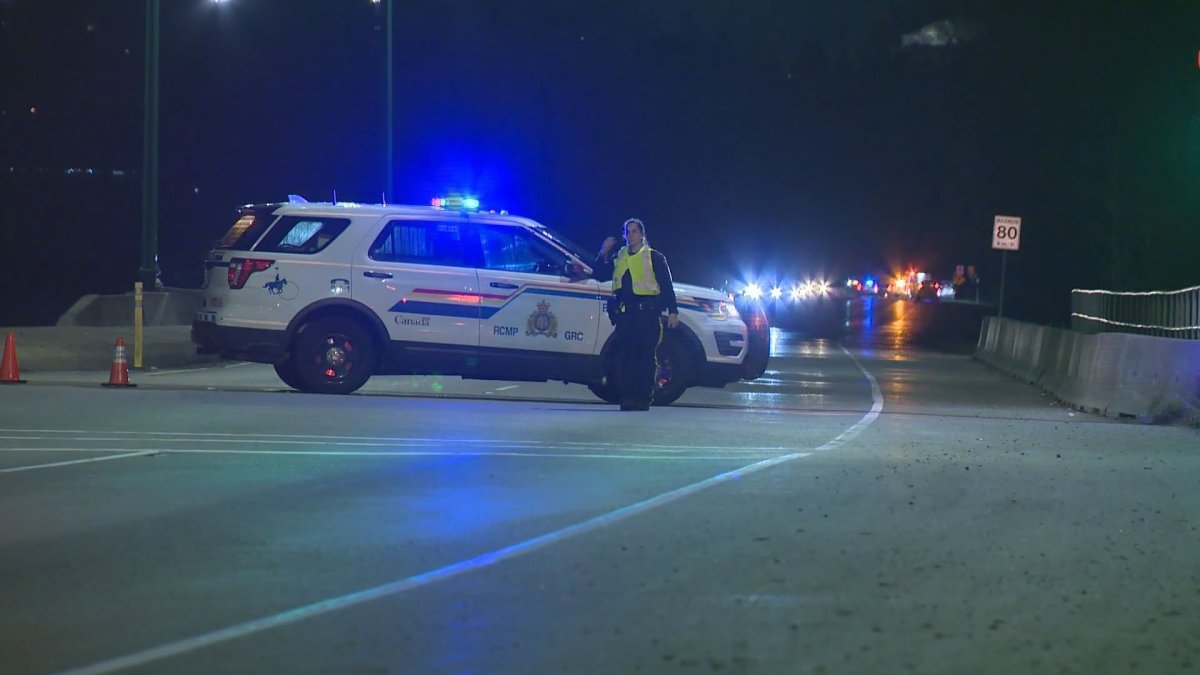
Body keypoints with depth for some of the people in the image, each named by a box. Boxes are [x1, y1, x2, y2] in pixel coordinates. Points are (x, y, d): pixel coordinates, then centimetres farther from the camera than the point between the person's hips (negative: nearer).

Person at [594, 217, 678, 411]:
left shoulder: (654, 258, 8)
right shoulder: (618, 258, 20)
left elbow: (667, 286, 5)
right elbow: (600, 275, 15)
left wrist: (673, 311, -3)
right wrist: (603, 254, 1)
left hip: (647, 313, -4)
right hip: (624, 313, 4)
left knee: (646, 355, -5)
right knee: (625, 355, 0)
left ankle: (644, 397, -4)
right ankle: (627, 397, 2)